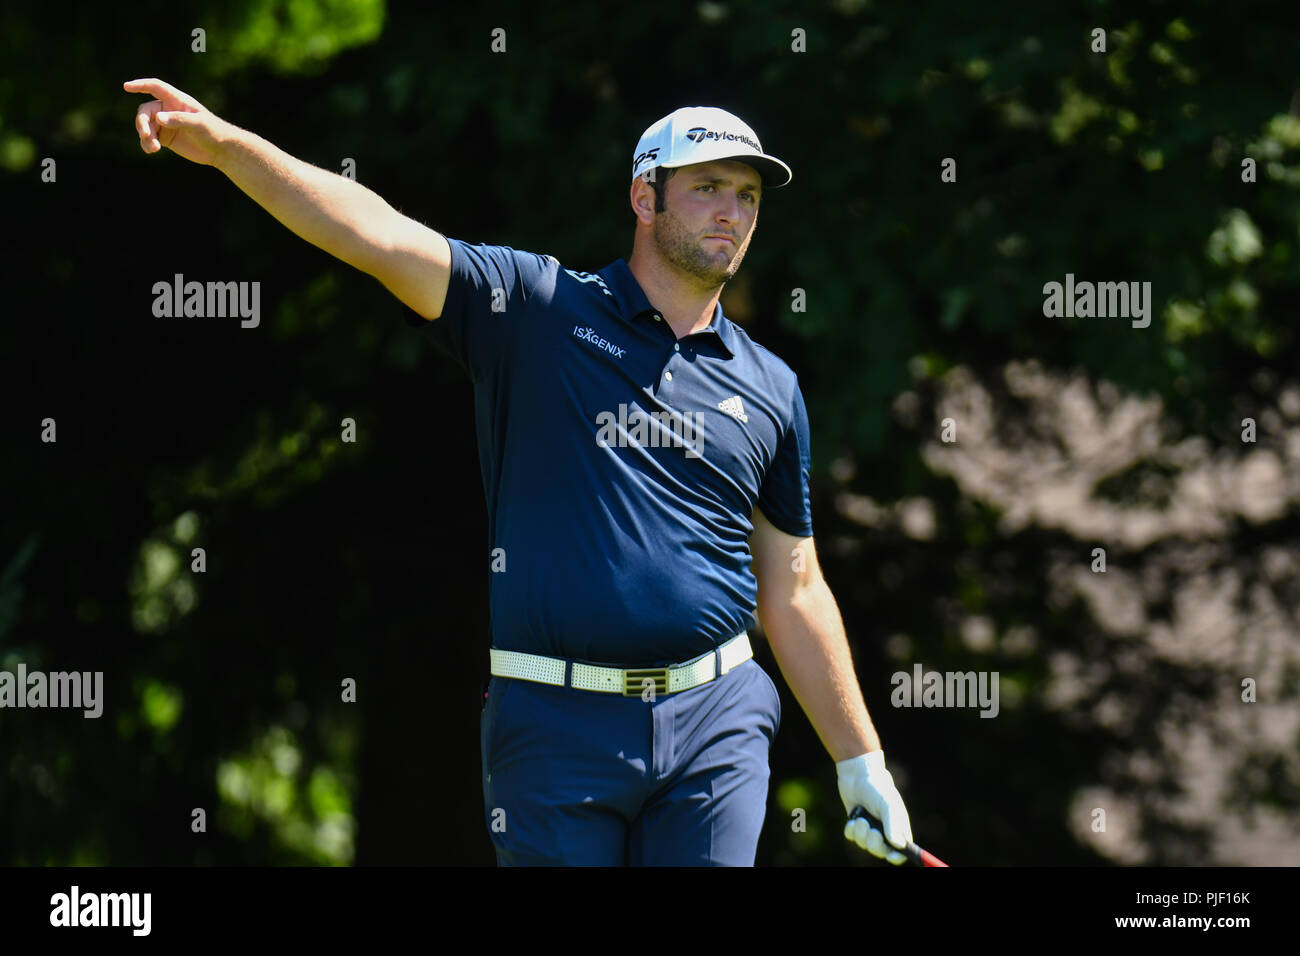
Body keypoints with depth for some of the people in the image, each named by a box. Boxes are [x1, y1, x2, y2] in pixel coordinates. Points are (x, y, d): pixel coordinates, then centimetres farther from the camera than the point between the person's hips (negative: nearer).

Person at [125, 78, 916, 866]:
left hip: (714, 720, 2)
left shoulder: (772, 389, 12)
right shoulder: (540, 309, 2)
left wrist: (860, 763, 17)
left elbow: (794, 593, 17)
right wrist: (227, 143, -22)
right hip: (556, 722, -2)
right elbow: (379, 236, -10)